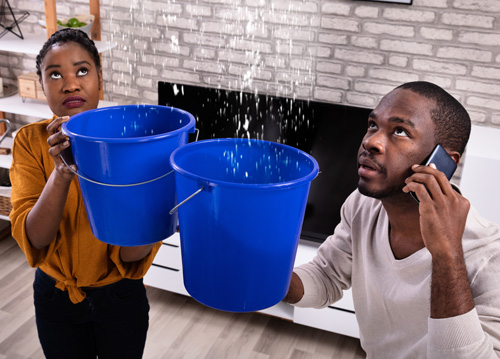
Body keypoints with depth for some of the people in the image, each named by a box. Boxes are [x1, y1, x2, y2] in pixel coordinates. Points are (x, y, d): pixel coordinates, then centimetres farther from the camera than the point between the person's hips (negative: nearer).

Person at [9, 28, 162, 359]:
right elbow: (34, 238, -22)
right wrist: (61, 173, -38)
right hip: (55, 296, 1)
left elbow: (133, 255, -22)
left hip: (119, 295, -1)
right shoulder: (31, 142, -12)